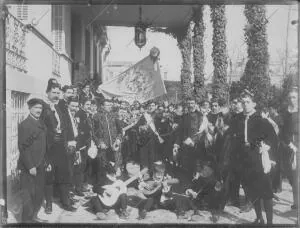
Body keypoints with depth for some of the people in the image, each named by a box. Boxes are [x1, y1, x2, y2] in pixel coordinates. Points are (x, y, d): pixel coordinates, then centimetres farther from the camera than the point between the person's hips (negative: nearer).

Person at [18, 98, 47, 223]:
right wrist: (30, 166, -17)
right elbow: (23, 147, -15)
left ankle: (33, 216, 30)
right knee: (29, 195, 3)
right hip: (29, 167, -7)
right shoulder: (24, 125, -11)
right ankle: (27, 219, 17)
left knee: (40, 195, 14)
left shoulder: (42, 124, 13)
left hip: (40, 166, 7)